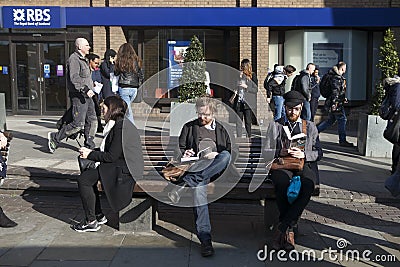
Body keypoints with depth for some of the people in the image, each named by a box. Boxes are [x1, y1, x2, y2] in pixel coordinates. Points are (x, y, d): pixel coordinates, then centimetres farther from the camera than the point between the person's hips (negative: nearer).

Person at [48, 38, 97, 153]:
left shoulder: (84, 59, 21)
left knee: (92, 121, 7)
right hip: (78, 96, -10)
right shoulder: (74, 59, -11)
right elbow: (74, 78, -22)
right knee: (78, 124, -10)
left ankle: (89, 145, 14)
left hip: (87, 96, 10)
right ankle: (55, 138, 4)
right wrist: (85, 89, -28)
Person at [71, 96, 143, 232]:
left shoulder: (120, 127, -18)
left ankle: (91, 222, 0)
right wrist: (92, 151, 8)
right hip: (120, 165, 11)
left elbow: (111, 156, -19)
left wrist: (90, 154, -7)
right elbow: (108, 150, 19)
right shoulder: (120, 124, 15)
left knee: (83, 180, -11)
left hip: (124, 171, -11)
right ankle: (99, 215, 17)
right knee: (87, 176, 13)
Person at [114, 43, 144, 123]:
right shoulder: (135, 60, 3)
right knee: (127, 107, 18)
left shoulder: (121, 60, -4)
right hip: (134, 88, 3)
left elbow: (116, 73, 6)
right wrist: (138, 85, 15)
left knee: (128, 110, 1)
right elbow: (141, 75, 4)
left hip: (124, 87, -3)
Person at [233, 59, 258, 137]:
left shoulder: (252, 76, 0)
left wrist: (246, 87, -14)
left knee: (248, 122, 1)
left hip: (248, 103, -4)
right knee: (238, 122, 5)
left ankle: (249, 137, 10)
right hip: (239, 102, 4)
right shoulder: (239, 75, 11)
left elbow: (256, 89, -2)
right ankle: (238, 137, 11)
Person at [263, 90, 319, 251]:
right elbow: (266, 153, 10)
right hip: (281, 165, 0)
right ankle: (289, 230, -19)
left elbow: (318, 153, 12)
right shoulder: (276, 126, 17)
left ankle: (281, 228, -29)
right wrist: (280, 152, -10)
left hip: (302, 165, 1)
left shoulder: (310, 127, 20)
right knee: (282, 183, -37)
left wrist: (304, 154, -8)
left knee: (308, 184, -36)